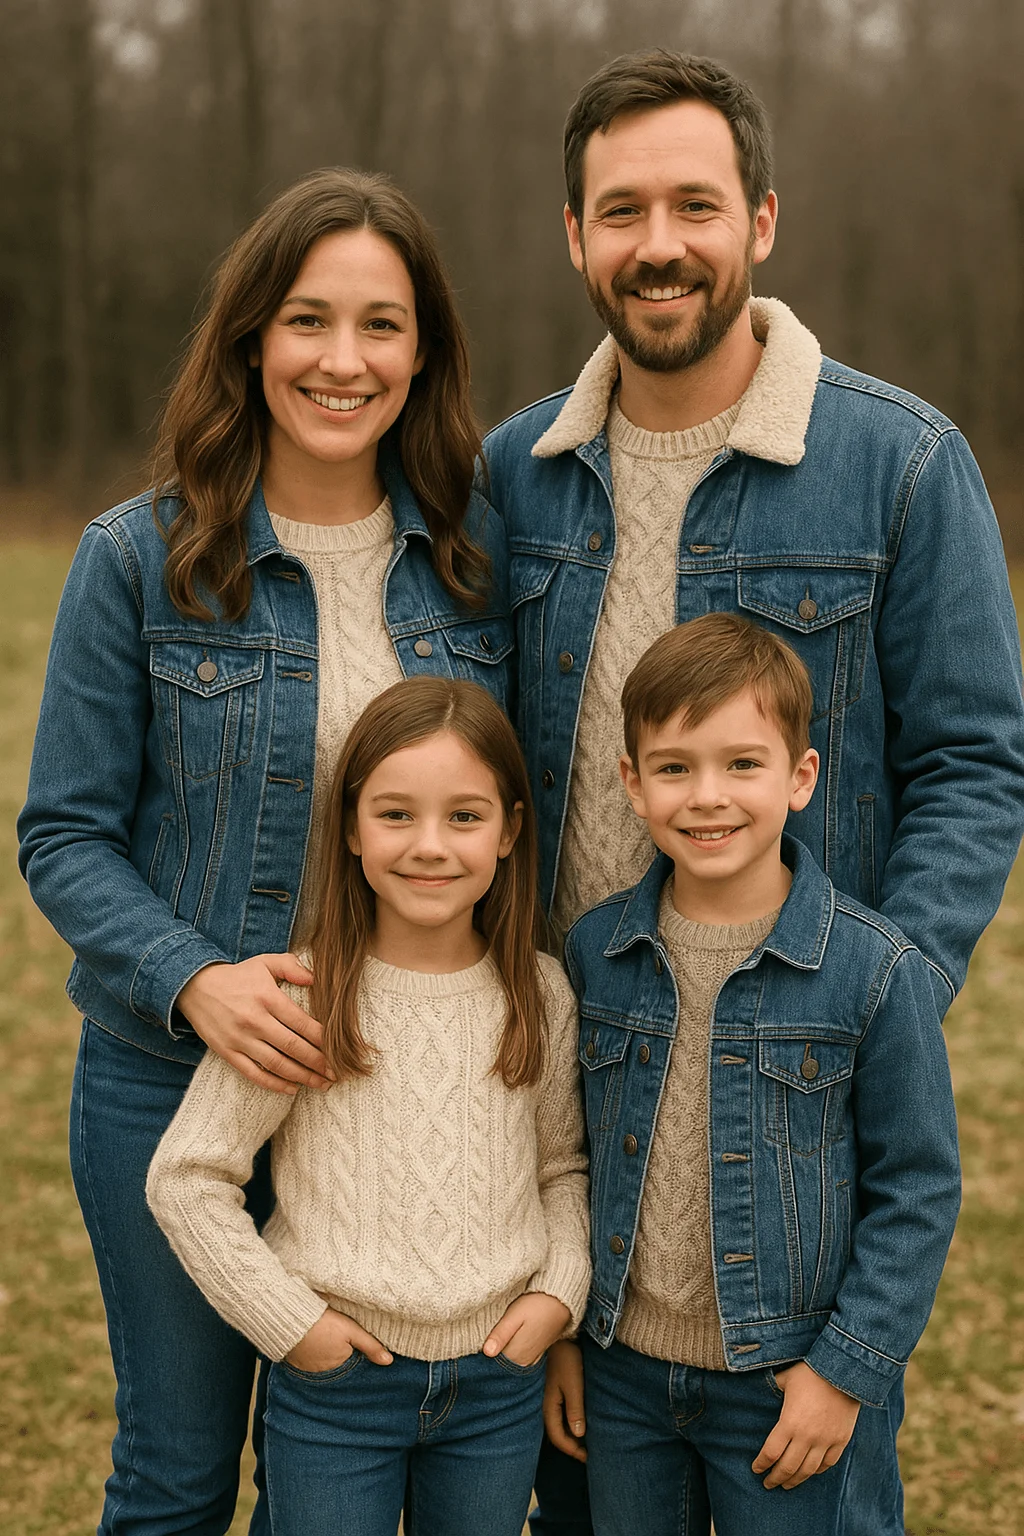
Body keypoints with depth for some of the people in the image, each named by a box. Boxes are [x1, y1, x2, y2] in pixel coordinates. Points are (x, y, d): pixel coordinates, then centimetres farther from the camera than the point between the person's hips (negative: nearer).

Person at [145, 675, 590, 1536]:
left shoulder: (541, 997, -2)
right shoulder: (301, 1000, -13)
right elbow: (185, 1177, -8)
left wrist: (559, 1290, -4)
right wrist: (289, 1320, -10)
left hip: (500, 1380, 3)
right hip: (336, 1378, -3)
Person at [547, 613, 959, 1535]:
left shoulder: (876, 968, -14)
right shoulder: (594, 951, -2)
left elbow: (917, 1191, -9)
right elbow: (568, 1151, 8)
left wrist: (848, 1369, -10)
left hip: (789, 1382, -3)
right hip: (623, 1370, 4)